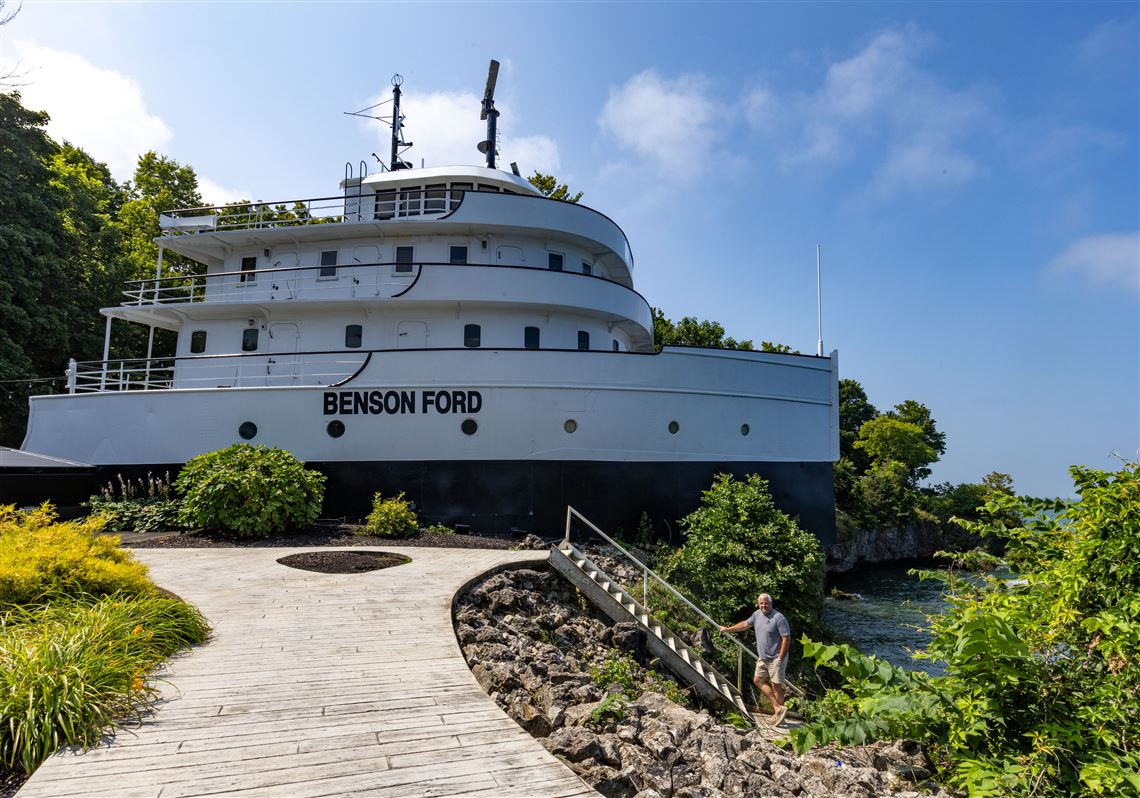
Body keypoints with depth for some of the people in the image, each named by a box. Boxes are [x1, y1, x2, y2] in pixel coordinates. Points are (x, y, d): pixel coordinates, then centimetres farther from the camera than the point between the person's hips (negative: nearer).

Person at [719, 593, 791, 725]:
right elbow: (745, 624, 19)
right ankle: (778, 708, 13)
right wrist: (728, 629, 23)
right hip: (763, 658, 9)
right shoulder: (757, 614, 4)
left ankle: (778, 714, 10)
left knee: (776, 686, -2)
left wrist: (780, 658, -19)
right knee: (758, 680, 11)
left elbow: (786, 638, -20)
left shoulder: (778, 618, -20)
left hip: (776, 658, -9)